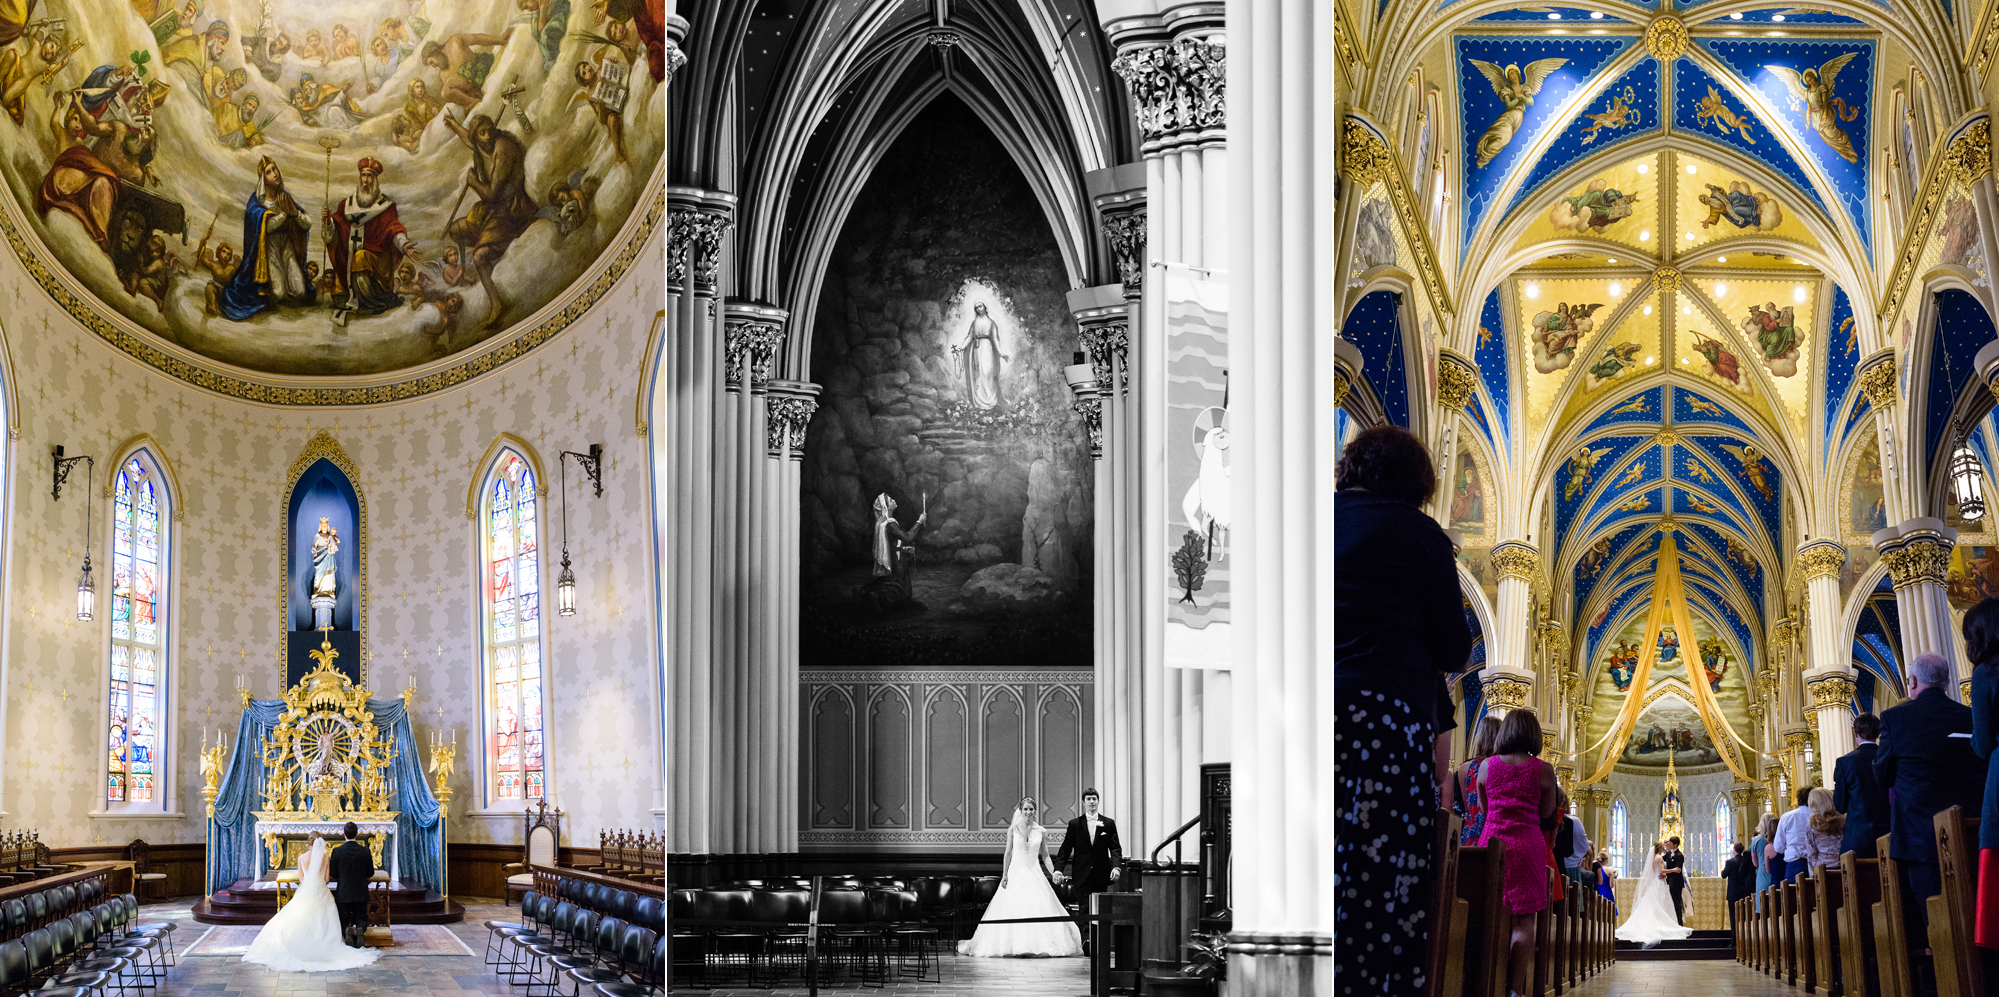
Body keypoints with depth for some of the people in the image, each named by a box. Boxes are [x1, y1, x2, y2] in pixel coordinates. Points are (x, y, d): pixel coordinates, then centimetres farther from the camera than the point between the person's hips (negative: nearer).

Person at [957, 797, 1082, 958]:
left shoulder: (1040, 831, 4)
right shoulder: (1013, 829, 0)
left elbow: (1044, 855, 8)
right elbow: (1008, 853, 2)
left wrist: (1054, 872, -2)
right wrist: (1004, 875, -3)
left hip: (1035, 874, 1)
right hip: (1016, 872, -1)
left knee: (1039, 908, -5)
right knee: (1014, 909, -4)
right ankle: (1016, 946, 0)